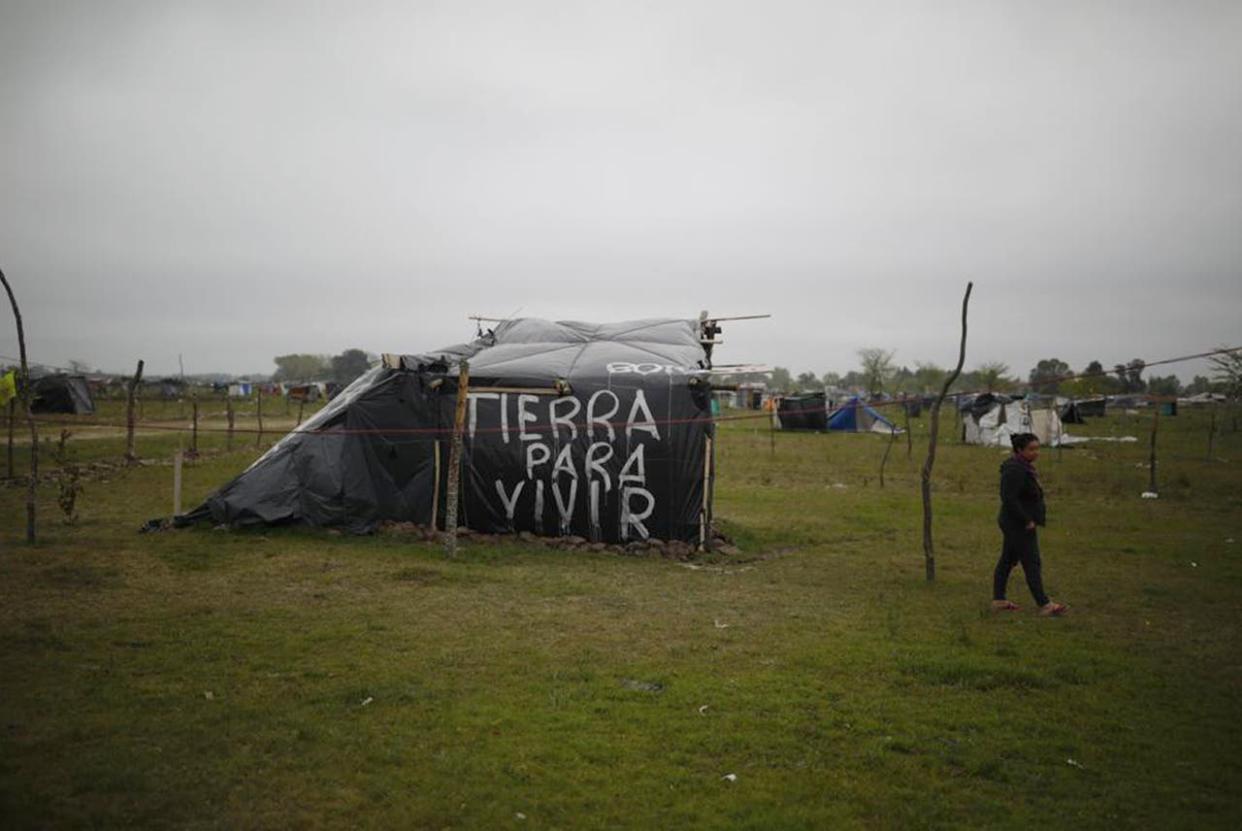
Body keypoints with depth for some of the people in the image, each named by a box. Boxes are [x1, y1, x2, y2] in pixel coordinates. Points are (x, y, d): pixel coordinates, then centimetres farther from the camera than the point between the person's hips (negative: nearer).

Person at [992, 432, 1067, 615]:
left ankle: (998, 600, 21)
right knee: (1032, 564, -4)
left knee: (1007, 560, 13)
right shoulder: (1015, 470, -22)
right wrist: (1027, 521, -21)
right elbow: (1009, 499, -27)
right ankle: (1044, 605, 1)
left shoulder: (1023, 466, 10)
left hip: (1014, 524, 10)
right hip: (1019, 525, -10)